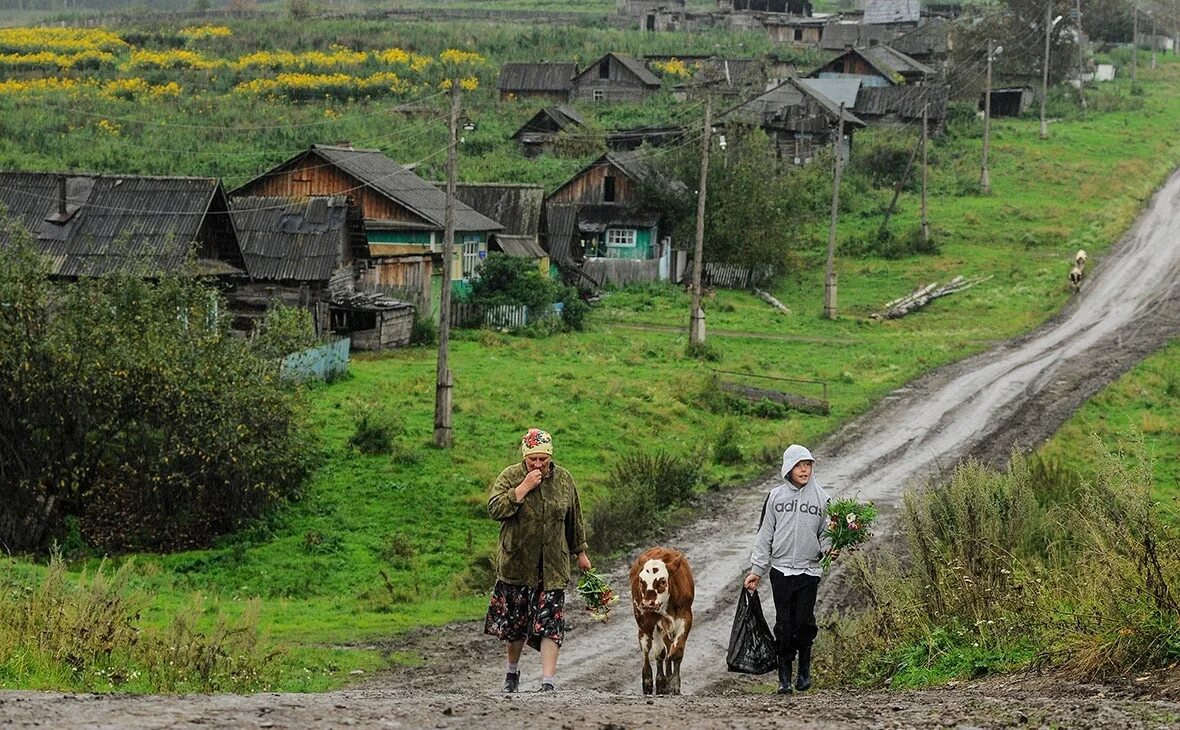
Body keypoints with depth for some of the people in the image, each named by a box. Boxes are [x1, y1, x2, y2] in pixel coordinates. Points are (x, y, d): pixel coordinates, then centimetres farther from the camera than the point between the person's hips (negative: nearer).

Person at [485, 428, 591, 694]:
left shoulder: (563, 480, 3)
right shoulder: (510, 477, -5)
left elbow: (574, 519, 15)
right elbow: (495, 509, -18)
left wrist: (580, 552, 19)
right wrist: (523, 488, -23)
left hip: (552, 567, 1)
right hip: (517, 563, -1)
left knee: (549, 622, -9)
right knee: (514, 621, 10)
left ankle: (549, 682, -13)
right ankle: (512, 671, 33)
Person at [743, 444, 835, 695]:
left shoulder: (821, 498, 5)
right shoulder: (776, 497, 6)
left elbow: (825, 534, 9)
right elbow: (764, 535, 9)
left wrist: (829, 549, -13)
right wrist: (757, 570, 6)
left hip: (809, 570, 0)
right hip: (781, 569, 0)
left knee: (805, 622, -5)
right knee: (784, 625, -1)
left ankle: (804, 669, 15)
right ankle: (784, 676, 6)